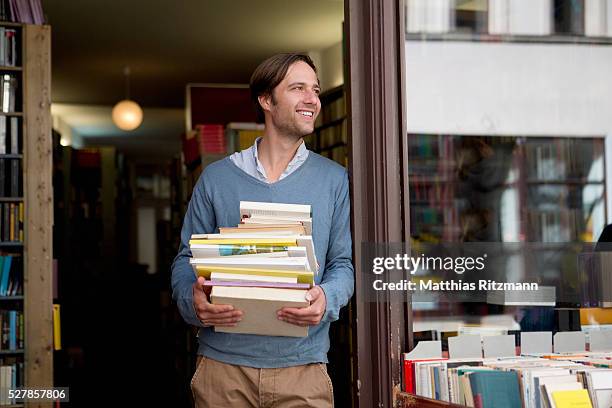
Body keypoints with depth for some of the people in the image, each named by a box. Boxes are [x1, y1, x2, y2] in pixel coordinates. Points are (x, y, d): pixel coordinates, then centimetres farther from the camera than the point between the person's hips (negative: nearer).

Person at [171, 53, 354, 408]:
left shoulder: (335, 180, 7)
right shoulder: (217, 178, 7)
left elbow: (344, 262, 5)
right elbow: (187, 259, 8)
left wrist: (326, 298, -17)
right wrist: (194, 302, -14)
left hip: (302, 364, 0)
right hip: (223, 362, 0)